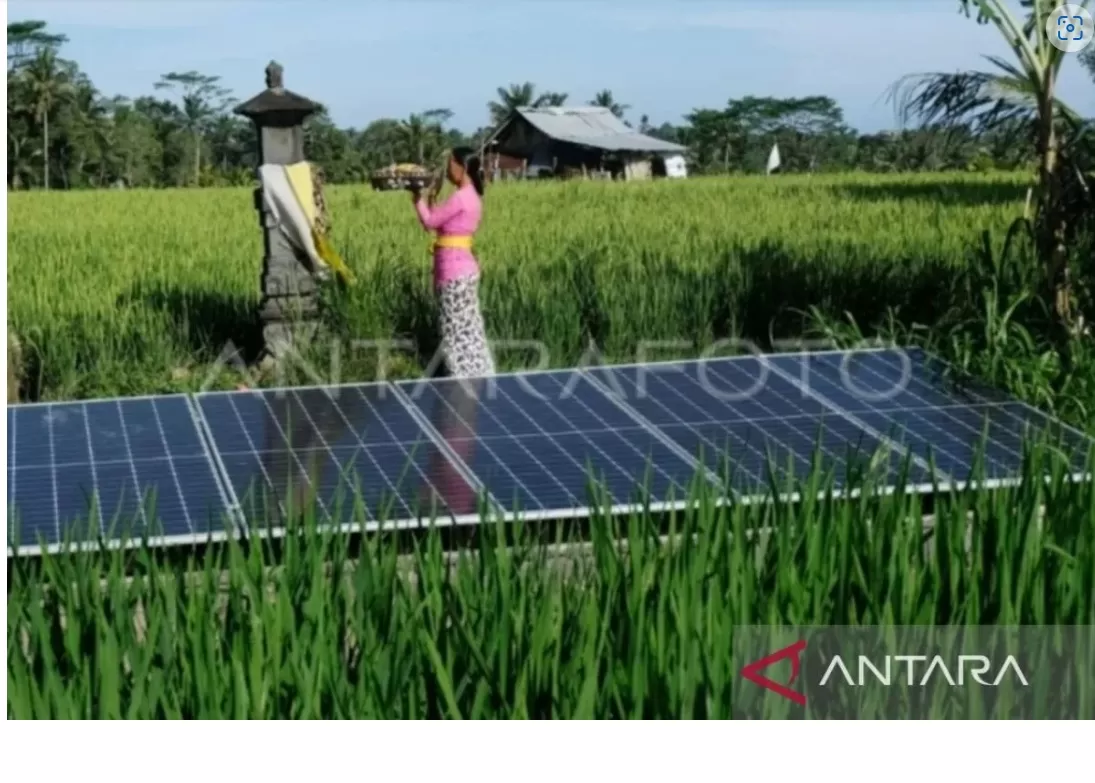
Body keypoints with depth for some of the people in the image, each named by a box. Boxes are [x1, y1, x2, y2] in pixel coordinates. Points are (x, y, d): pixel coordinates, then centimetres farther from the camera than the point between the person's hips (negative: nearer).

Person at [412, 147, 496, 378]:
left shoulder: (461, 197, -18)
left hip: (456, 272, -10)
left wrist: (419, 196, 0)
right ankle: (476, 377, 18)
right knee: (468, 329, 13)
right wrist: (431, 196, 11)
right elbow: (438, 219, 17)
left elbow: (429, 222, -11)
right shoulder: (470, 195, 12)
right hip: (462, 270, 10)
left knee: (457, 331, -3)